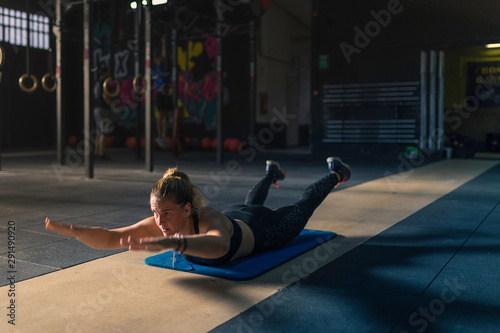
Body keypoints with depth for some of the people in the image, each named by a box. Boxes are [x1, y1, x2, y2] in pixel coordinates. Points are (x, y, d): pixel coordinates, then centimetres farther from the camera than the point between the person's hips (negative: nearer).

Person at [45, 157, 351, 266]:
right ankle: (272, 173, 71)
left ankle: (335, 173, 54)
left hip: (265, 229, -4)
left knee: (301, 209, 26)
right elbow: (110, 238, -39)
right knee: (250, 203, 40)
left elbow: (218, 245, -76)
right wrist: (73, 230, -56)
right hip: (234, 216, 4)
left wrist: (170, 242, -91)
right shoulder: (161, 225, -35)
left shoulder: (209, 220, -51)